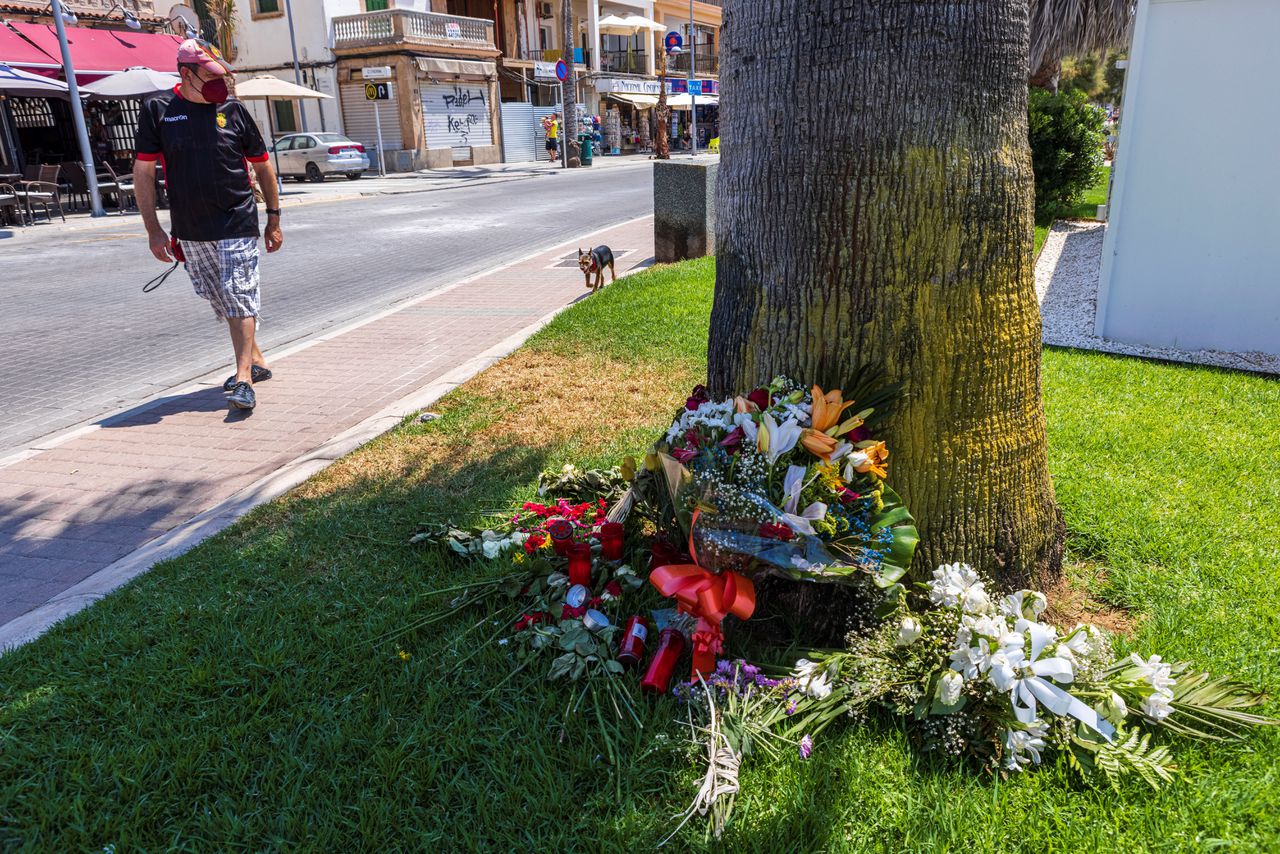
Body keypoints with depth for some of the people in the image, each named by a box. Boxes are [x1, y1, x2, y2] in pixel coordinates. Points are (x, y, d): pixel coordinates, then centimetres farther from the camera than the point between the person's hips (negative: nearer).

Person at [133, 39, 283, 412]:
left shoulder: (233, 110, 2)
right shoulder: (157, 110, 1)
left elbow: (262, 166, 9)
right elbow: (143, 172, 1)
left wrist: (274, 219, 7)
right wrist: (153, 229, -5)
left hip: (237, 223, -2)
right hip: (189, 230, 2)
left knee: (240, 297, -9)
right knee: (220, 301, 12)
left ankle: (244, 378, -10)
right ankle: (256, 360, 27)